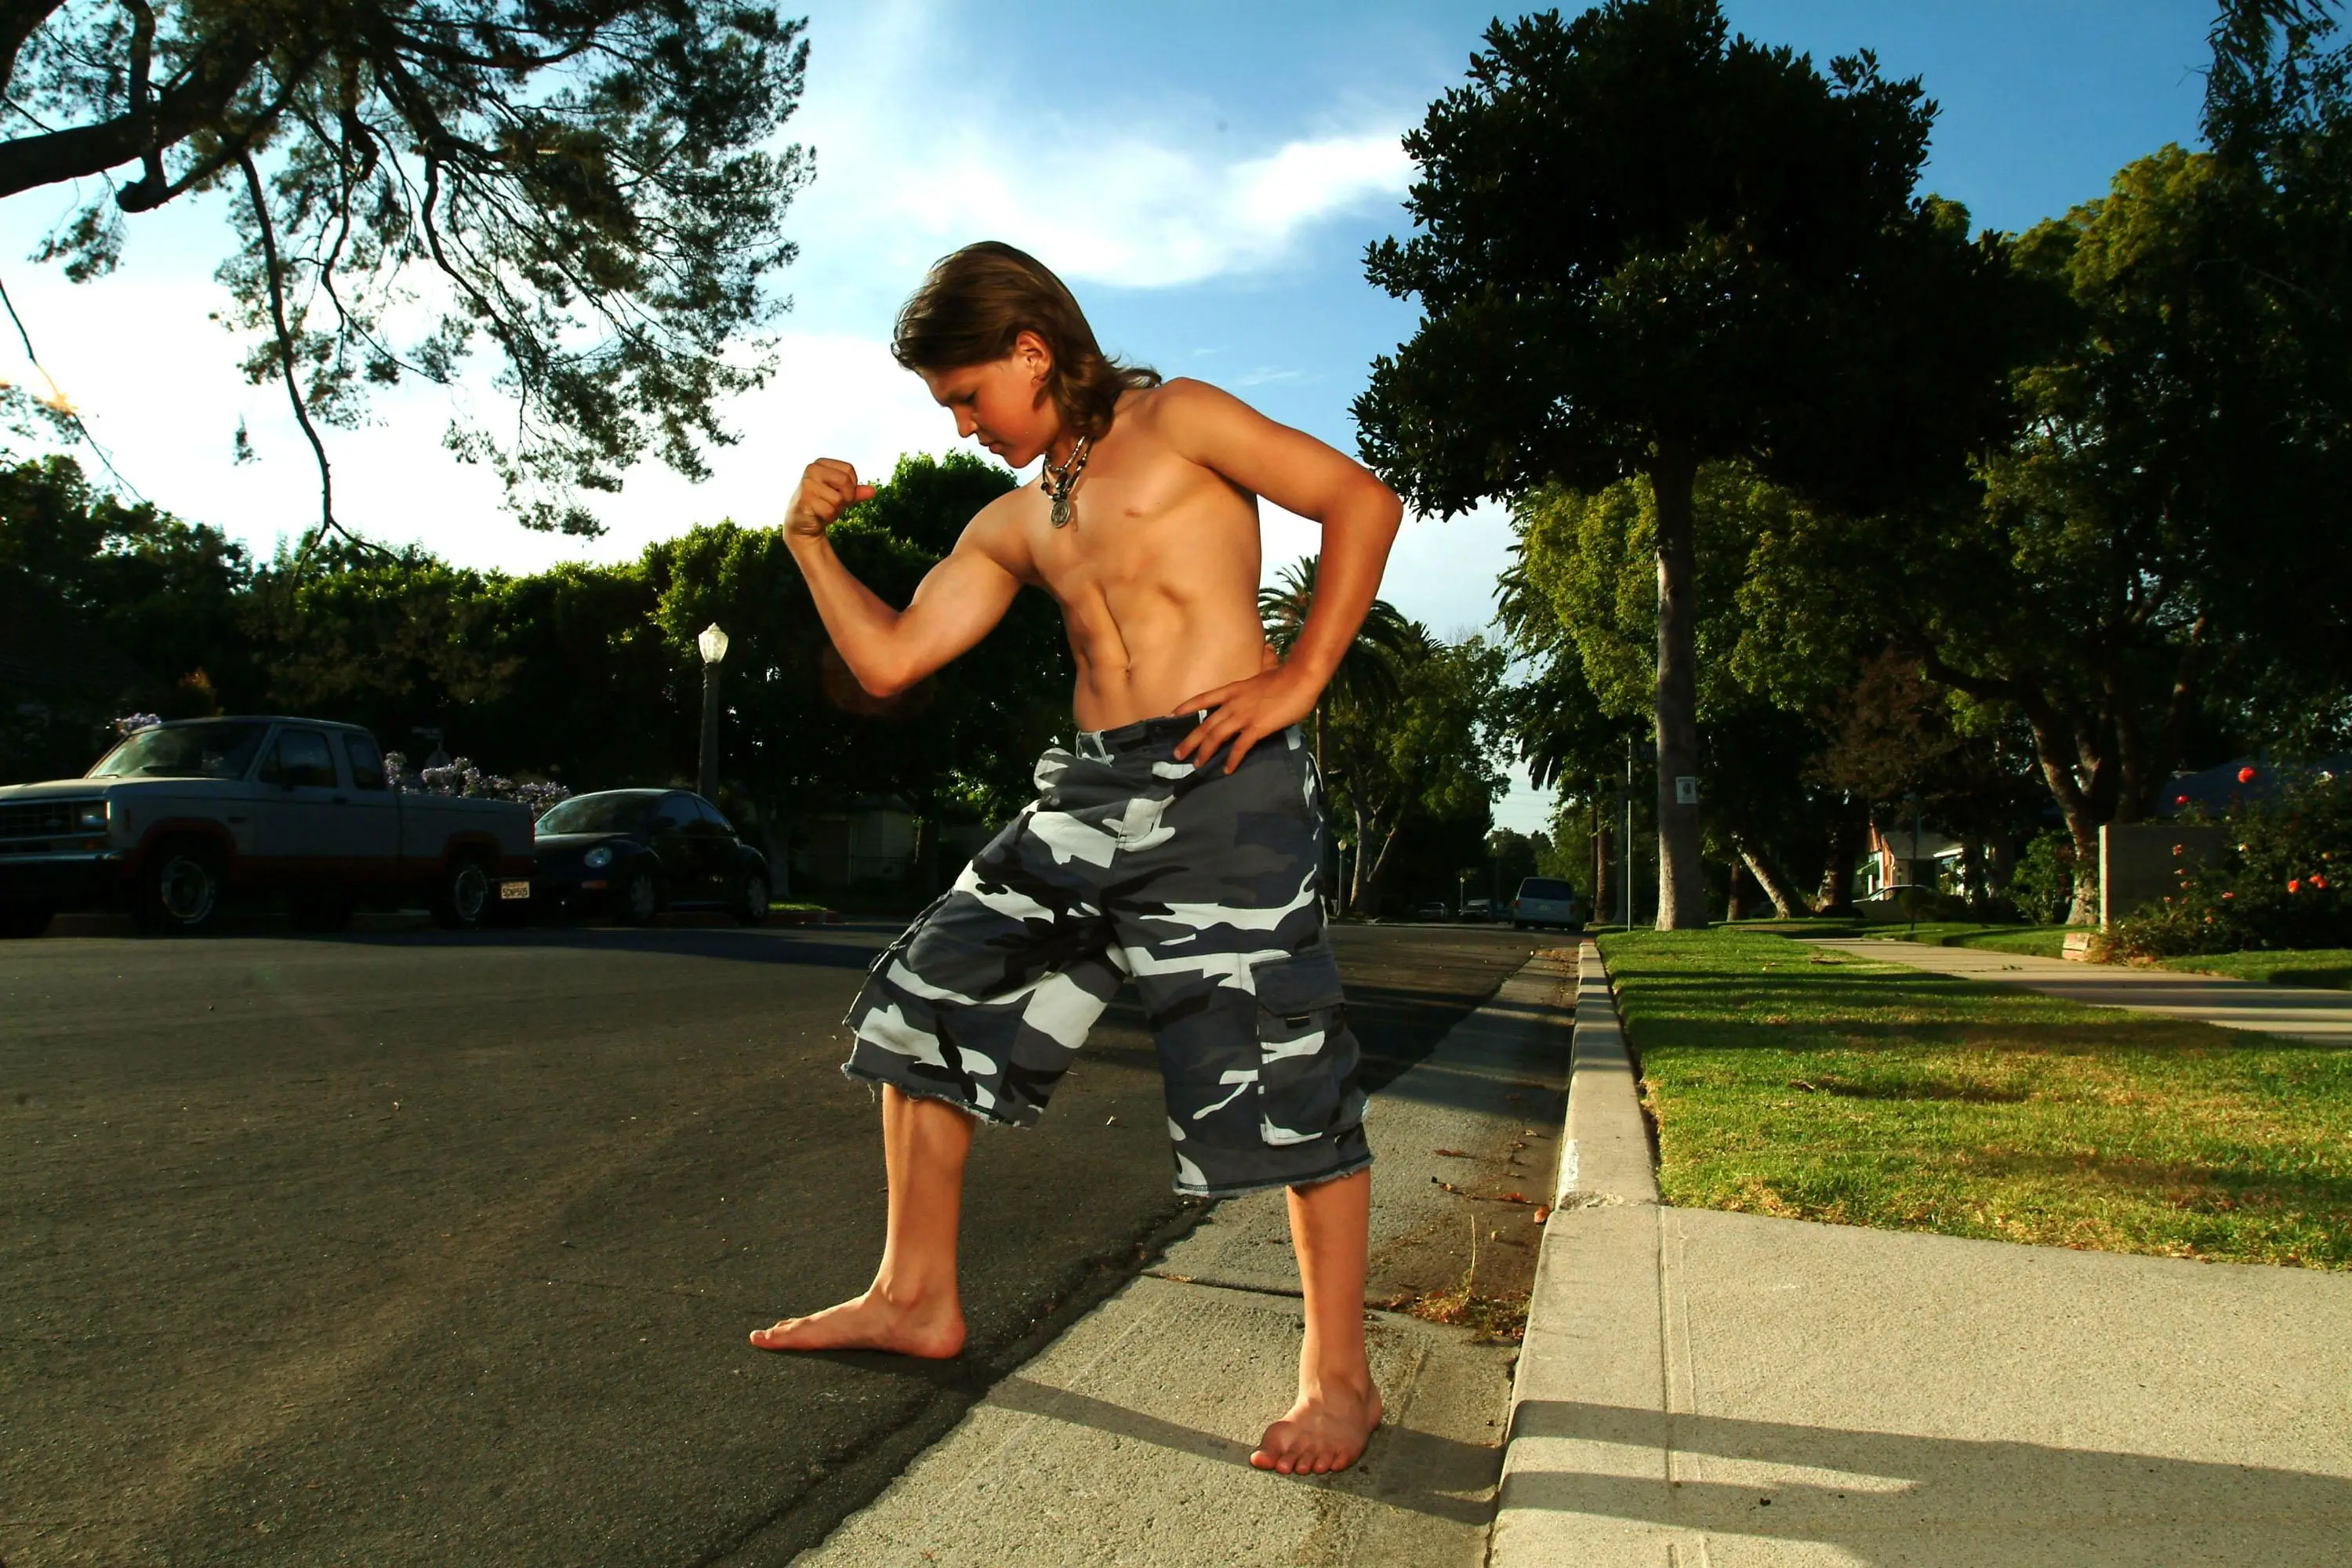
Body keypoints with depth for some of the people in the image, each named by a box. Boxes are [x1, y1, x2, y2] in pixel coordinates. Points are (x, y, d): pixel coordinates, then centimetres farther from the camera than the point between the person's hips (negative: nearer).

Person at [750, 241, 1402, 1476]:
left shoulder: (1175, 421, 3)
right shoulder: (1012, 523, 21)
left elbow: (1360, 501, -3)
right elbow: (888, 659, 20)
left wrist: (1299, 678, -10)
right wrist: (811, 542, 11)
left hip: (1221, 782, -7)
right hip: (1088, 795, 7)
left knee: (1280, 1075, -7)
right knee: (931, 998, 7)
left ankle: (1337, 1377, 8)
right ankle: (917, 1296, 21)